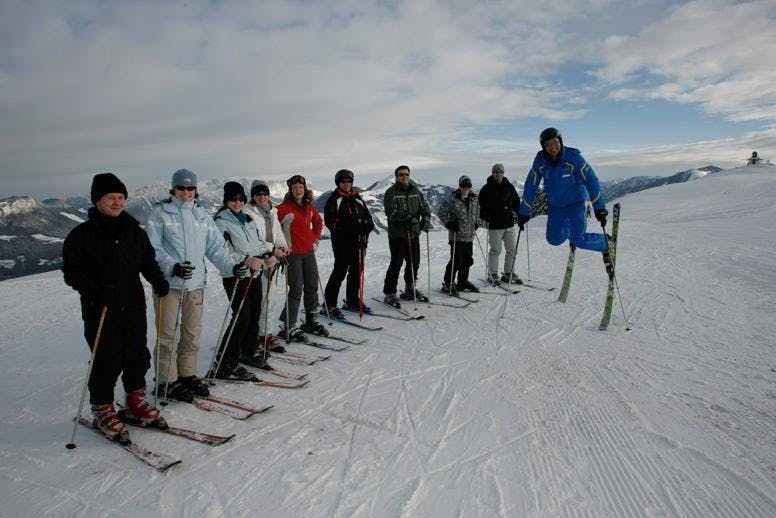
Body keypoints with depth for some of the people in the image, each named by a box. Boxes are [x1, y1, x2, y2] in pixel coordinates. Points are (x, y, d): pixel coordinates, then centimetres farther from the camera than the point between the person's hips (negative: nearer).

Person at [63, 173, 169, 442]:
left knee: (137, 355, 11)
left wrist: (158, 280, -6)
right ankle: (103, 410, 21)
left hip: (133, 306, 4)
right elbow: (71, 271, -7)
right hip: (100, 309, -4)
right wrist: (94, 291, -22)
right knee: (107, 361, 1)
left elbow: (148, 260, 12)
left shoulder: (134, 231, 7)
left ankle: (136, 402, 30)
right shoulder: (82, 235, -5)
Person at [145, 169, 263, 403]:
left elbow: (216, 248, 11)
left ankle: (187, 374, 24)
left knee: (192, 333, 11)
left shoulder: (202, 215, 12)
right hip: (168, 282, -4)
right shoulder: (160, 212, 0)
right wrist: (172, 266, -22)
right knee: (168, 333, 0)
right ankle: (167, 381, 11)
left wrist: (235, 264, -4)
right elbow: (153, 248, -7)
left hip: (195, 282, 4)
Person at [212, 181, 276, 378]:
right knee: (242, 316, -12)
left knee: (254, 314, 11)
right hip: (236, 275, -7)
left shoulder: (247, 219, 16)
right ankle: (225, 363, -5)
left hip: (254, 273, 7)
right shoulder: (220, 221, -7)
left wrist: (269, 254, 6)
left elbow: (258, 243, 24)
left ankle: (249, 351, 29)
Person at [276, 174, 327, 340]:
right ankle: (287, 327, 1)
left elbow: (318, 222, 24)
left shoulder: (310, 206, 8)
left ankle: (311, 321, 28)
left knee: (312, 287, 13)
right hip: (293, 253, -6)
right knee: (296, 290, -8)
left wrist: (316, 239, 14)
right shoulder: (284, 208, -10)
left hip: (309, 252, 6)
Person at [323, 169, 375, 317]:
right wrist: (341, 228, -21)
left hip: (359, 241, 6)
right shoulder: (334, 199, -1)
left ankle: (352, 301, 25)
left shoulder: (357, 199, 17)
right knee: (340, 271, -8)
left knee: (357, 270, 11)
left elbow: (367, 215, 18)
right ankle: (329, 304, 0)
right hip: (342, 242, -6)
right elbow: (329, 220, -9)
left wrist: (367, 225, -3)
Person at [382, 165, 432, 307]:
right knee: (396, 263, -7)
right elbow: (391, 212, -18)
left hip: (414, 233, 6)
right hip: (397, 234, -6)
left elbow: (424, 206, 9)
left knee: (414, 262, 13)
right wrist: (409, 218, -27)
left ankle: (410, 290, 31)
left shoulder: (415, 191, 13)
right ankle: (389, 293, 2)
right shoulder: (391, 192, -5)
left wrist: (426, 218, -13)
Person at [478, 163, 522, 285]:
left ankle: (509, 273, 20)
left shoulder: (509, 187, 9)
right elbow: (481, 206, -2)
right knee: (495, 250, -3)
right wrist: (485, 217, -15)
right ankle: (492, 275, 9)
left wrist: (517, 212, 5)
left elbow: (516, 201, 20)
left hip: (509, 224, 5)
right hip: (494, 225, -5)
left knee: (512, 250, 8)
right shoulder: (486, 189, -3)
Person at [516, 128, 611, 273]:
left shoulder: (573, 157, -21)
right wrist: (524, 212, 0)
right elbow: (531, 186, -2)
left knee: (578, 240, -14)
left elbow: (591, 181, -17)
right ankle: (569, 228, 38)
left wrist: (599, 208, -23)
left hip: (575, 203, -4)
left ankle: (606, 244, 16)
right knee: (554, 240, 4)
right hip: (554, 205, 4)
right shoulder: (540, 161, -12)